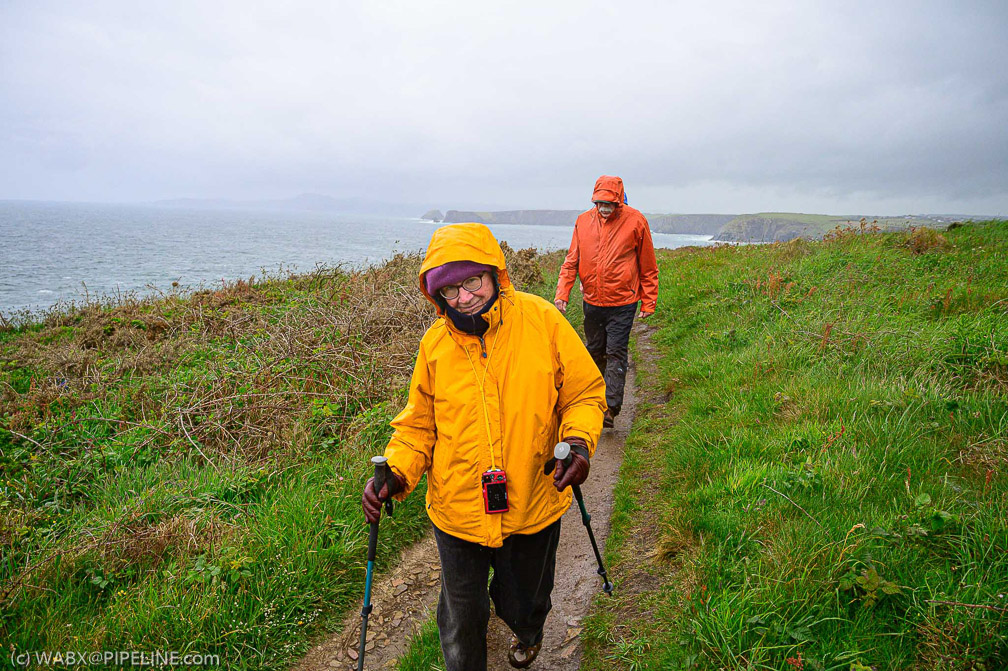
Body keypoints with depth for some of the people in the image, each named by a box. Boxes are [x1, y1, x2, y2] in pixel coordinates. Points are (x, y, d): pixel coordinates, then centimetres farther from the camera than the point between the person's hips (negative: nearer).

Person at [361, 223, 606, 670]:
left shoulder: (541, 320, -13)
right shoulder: (435, 344, -8)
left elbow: (585, 393, -5)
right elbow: (419, 424, 3)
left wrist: (579, 441, -23)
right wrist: (397, 474, -13)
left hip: (532, 510, 0)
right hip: (457, 512, 0)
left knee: (523, 603, 26)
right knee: (461, 620, 18)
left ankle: (527, 633, 64)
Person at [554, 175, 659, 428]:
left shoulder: (635, 221, -7)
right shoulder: (583, 221, 1)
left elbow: (648, 266, 0)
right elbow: (571, 262, 6)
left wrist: (649, 302, 1)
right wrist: (562, 293, -5)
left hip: (622, 303, -4)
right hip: (592, 302, 4)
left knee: (616, 353, -6)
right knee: (595, 351, 16)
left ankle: (610, 407, -5)